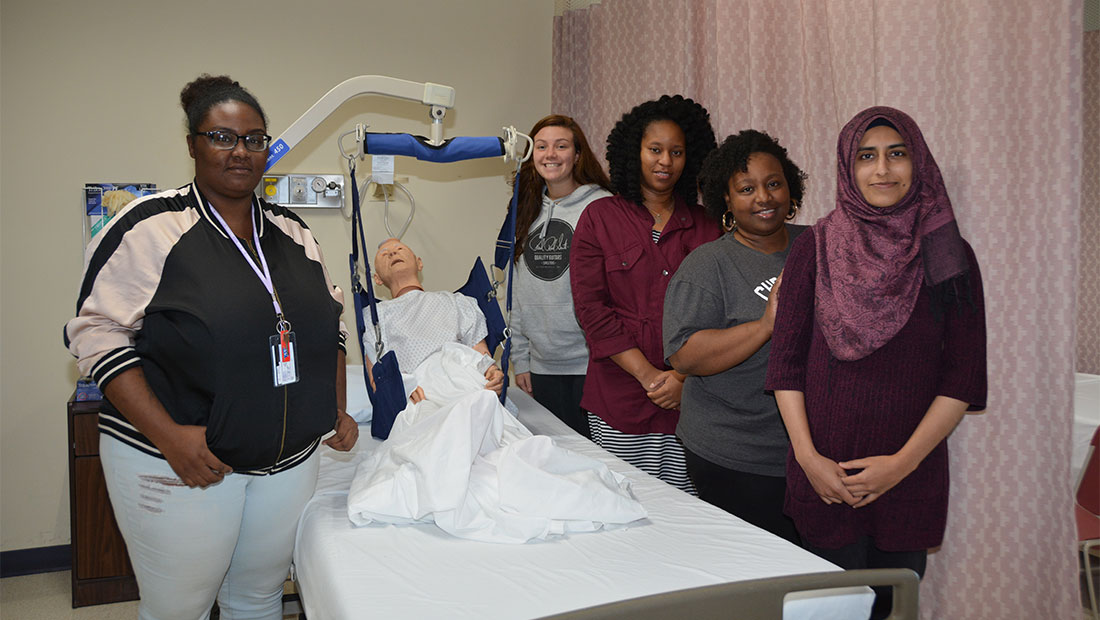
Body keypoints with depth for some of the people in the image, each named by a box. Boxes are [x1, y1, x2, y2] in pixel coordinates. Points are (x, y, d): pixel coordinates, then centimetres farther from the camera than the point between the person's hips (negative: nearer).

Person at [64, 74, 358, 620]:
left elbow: (330, 324, 18)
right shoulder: (150, 227, -9)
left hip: (290, 460, 5)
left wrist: (337, 409, 10)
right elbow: (97, 334, -13)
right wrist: (168, 435, -20)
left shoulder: (292, 233, 9)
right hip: (178, 466, -4)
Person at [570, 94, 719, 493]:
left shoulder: (705, 225, 10)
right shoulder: (599, 217, 5)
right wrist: (649, 376, -10)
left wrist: (683, 377, -8)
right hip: (620, 400, -1)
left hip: (689, 399, 2)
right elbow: (591, 308, -3)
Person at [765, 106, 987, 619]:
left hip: (911, 475, 1)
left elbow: (964, 378, -1)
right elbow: (786, 361, 0)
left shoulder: (947, 254, 1)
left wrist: (903, 461, -9)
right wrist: (807, 456, -8)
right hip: (825, 474, 0)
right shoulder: (816, 247, 0)